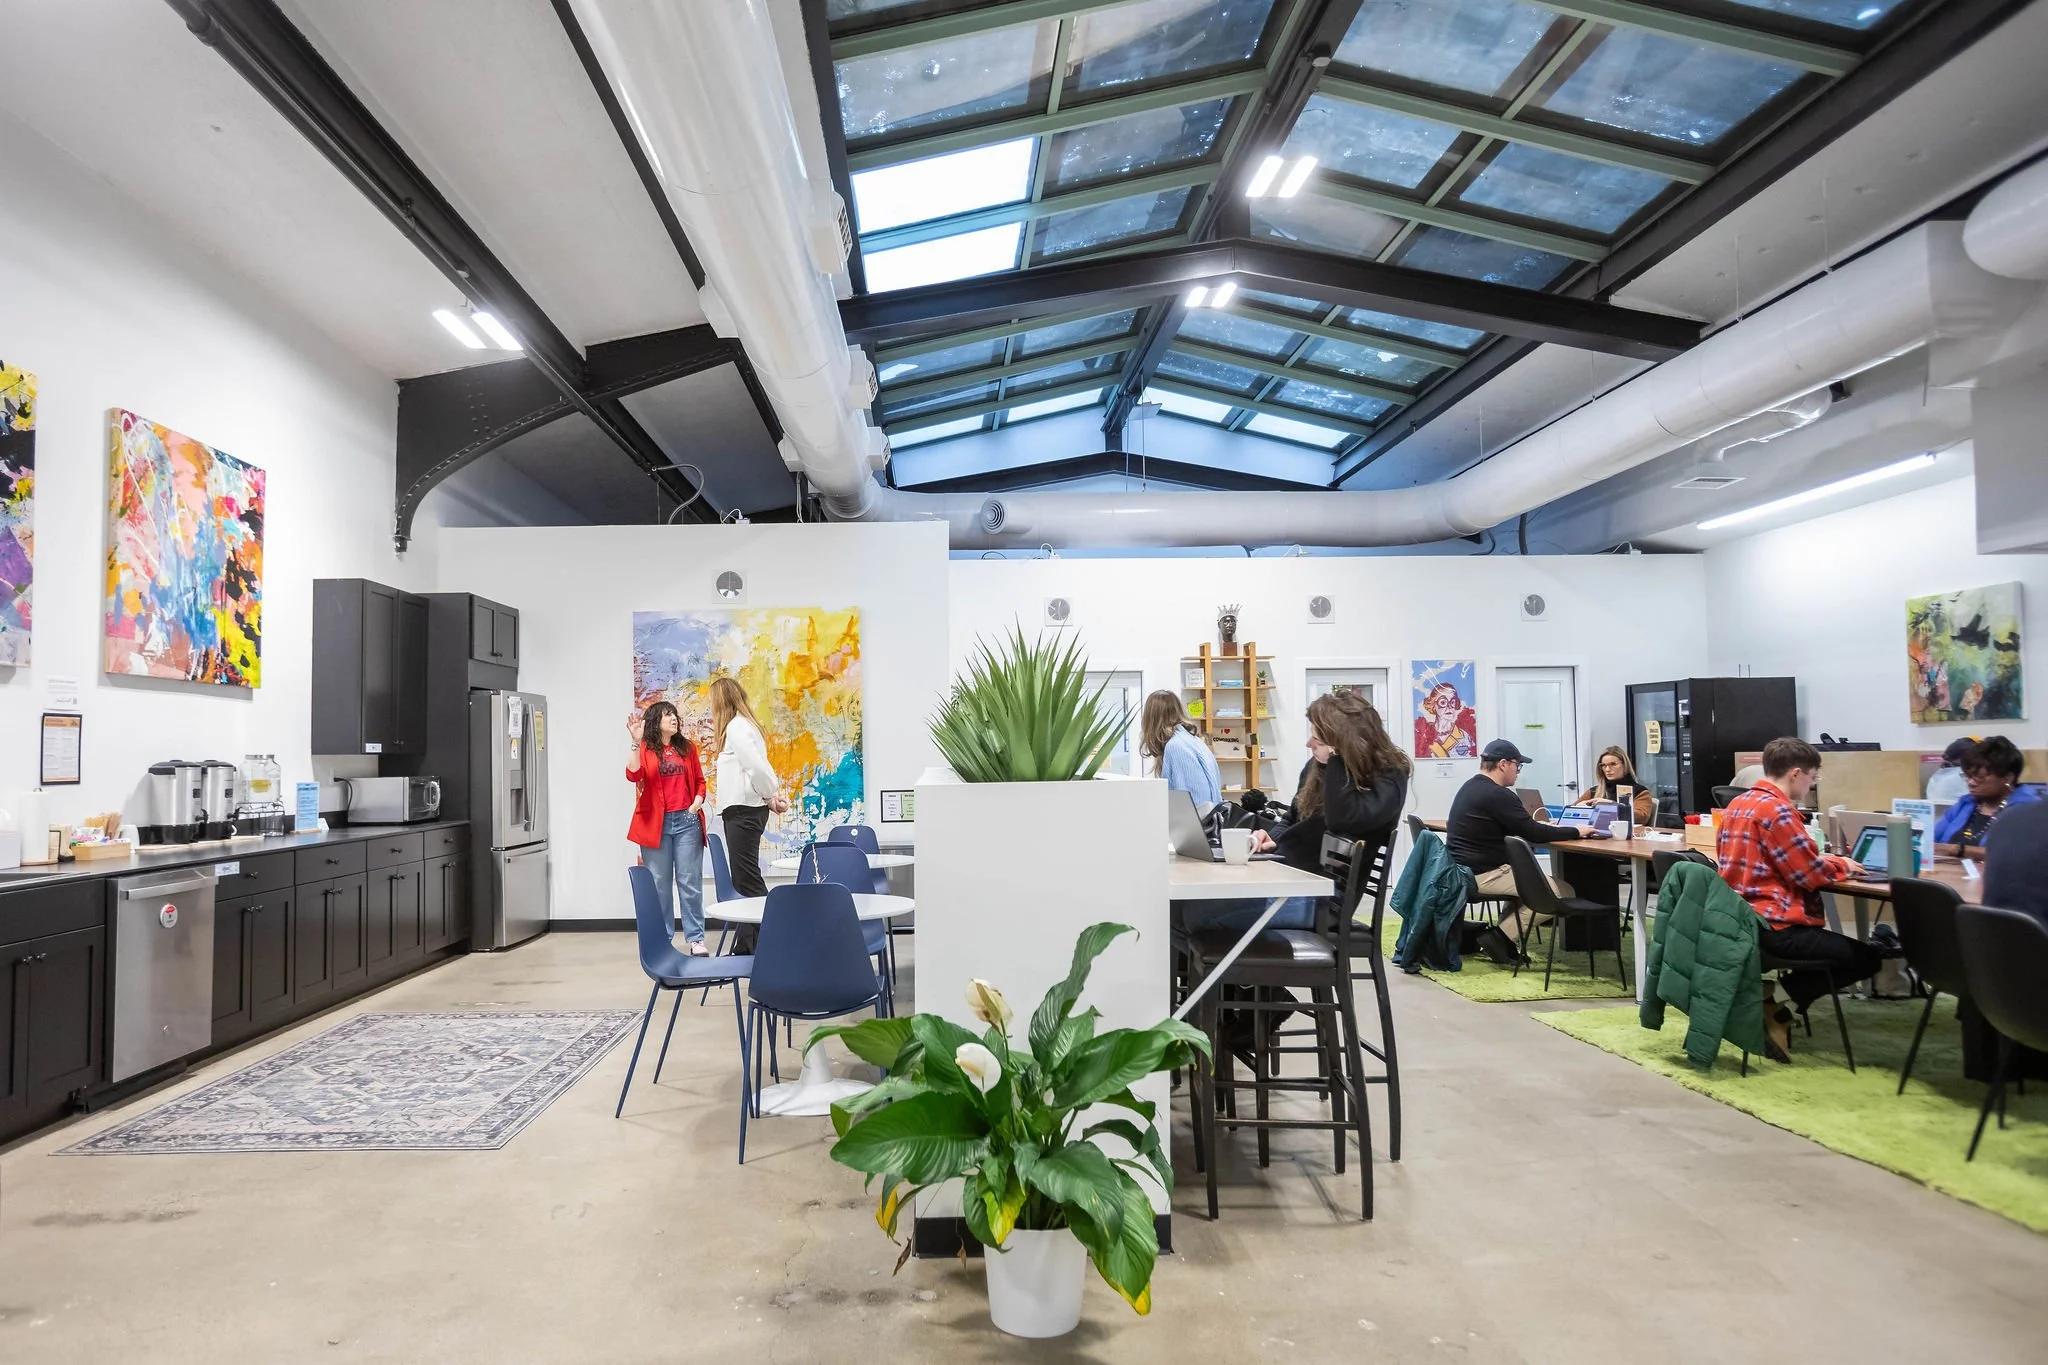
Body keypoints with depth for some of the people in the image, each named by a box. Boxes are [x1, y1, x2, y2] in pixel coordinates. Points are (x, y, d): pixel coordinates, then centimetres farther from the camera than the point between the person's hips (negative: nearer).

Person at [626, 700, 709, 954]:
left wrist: (698, 801, -2)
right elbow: (633, 775, -17)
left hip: (687, 821, 2)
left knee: (690, 882, 1)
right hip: (655, 823, -2)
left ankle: (696, 938, 5)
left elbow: (699, 781, 16)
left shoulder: (687, 748, 11)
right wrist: (636, 742, -23)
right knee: (659, 883, 5)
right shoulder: (645, 749, 2)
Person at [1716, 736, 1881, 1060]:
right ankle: (1777, 1001, -2)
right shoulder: (1777, 809, -17)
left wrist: (1822, 859, 15)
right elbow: (1810, 874, -16)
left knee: (1826, 937, 31)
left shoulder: (1738, 803, 12)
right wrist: (1840, 864, 4)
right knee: (1866, 959, 3)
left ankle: (1771, 995, 15)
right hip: (1771, 925, -9)